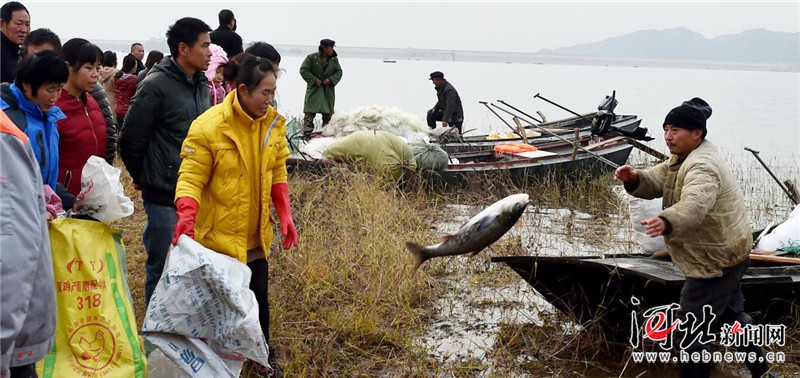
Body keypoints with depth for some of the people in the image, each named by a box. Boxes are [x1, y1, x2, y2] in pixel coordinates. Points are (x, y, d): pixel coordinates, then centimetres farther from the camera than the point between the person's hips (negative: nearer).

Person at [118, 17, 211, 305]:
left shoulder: (201, 85, 9)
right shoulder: (156, 86, -14)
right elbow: (130, 139, -9)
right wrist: (143, 179, 3)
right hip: (165, 197, -7)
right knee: (163, 268, 1)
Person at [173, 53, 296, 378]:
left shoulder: (273, 123, -1)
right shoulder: (209, 127, -19)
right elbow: (191, 177, -18)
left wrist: (285, 215, 2)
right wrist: (186, 216, -34)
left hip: (256, 235, 5)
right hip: (219, 235, -5)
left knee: (259, 296, 18)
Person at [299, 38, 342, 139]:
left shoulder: (334, 60, 7)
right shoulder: (312, 58, -6)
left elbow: (339, 72, 10)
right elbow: (303, 70, -7)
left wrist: (331, 79, -9)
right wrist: (314, 80, -15)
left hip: (328, 91, 4)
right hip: (314, 89, -4)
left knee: (328, 112, 7)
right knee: (310, 112, -12)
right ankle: (307, 133, -13)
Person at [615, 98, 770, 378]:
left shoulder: (702, 166, -27)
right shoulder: (683, 157, 8)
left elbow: (694, 205, -46)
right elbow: (656, 181, 1)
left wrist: (667, 222, -65)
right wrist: (635, 179, -21)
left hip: (715, 260, -12)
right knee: (730, 312, 28)